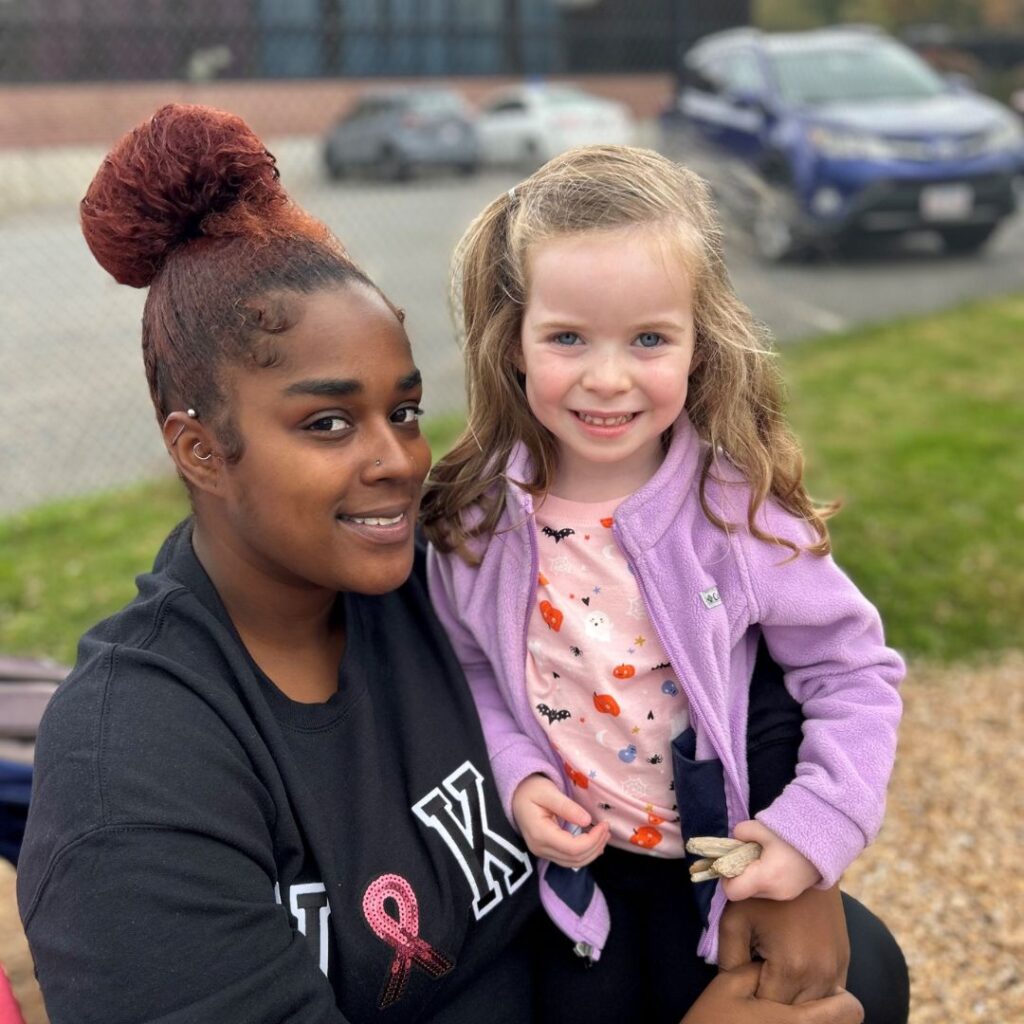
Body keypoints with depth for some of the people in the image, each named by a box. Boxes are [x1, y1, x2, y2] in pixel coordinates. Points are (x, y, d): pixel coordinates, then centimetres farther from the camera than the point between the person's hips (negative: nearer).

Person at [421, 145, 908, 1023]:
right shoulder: (477, 516, -15)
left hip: (717, 864, -1)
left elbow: (856, 673, -11)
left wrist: (819, 825, -20)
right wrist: (514, 773, -16)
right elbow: (468, 667, -1)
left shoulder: (741, 512, -21)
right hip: (567, 859, 2)